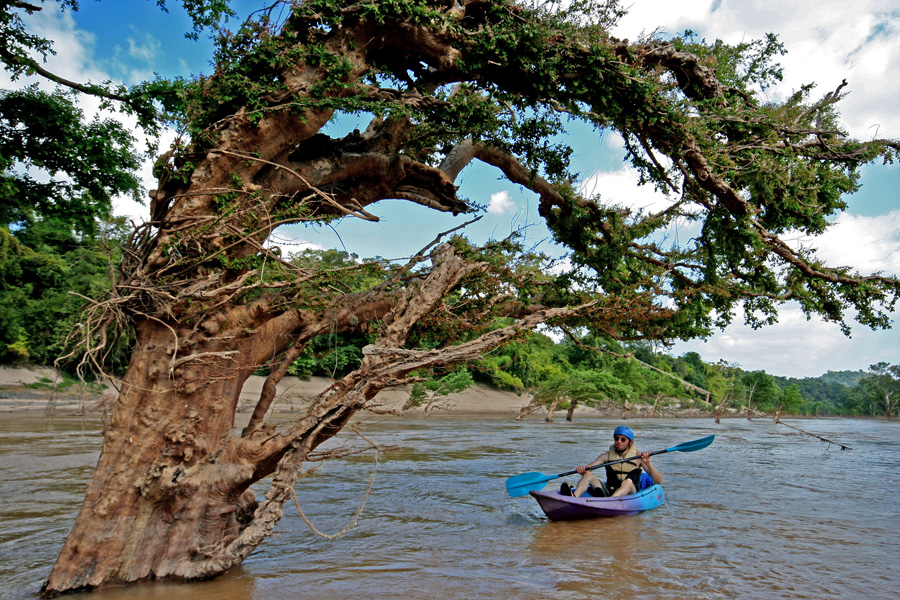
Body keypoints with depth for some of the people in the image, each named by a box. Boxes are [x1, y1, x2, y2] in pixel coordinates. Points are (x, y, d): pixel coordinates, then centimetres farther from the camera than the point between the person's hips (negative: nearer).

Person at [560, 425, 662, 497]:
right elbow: (587, 468, 0)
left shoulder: (638, 457, 2)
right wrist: (582, 469, -24)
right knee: (589, 475, -20)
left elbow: (659, 481, -4)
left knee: (628, 482, -34)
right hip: (608, 492, 3)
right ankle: (573, 498, -49)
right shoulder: (607, 455, 9)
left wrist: (648, 463, -19)